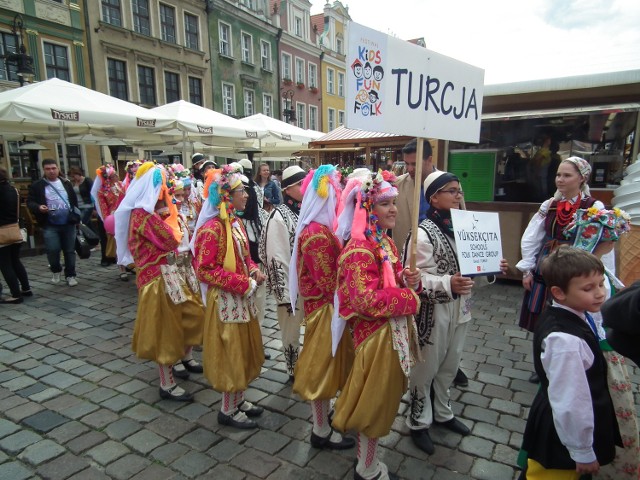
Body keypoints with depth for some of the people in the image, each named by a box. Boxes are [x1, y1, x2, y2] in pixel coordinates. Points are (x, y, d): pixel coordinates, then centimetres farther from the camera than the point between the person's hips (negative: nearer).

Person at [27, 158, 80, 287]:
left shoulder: (66, 184, 11)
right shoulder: (37, 186, 2)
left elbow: (74, 201, 14)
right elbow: (30, 202, 2)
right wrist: (38, 207, -20)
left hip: (68, 223, 2)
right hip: (49, 225, -2)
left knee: (70, 251, 6)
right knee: (53, 250, -10)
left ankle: (70, 275, 18)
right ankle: (56, 271, 18)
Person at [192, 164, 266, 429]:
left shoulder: (235, 222, 6)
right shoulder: (213, 228, -21)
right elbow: (205, 270, -21)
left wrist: (253, 270, -3)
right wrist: (243, 284, -20)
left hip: (242, 298, 9)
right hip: (225, 301, -9)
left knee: (244, 349, 19)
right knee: (230, 352, 5)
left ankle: (238, 400, 36)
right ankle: (228, 410, 24)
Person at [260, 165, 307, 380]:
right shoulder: (279, 216, -16)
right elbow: (276, 259, -17)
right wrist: (284, 294, -17)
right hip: (291, 287, -6)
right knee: (292, 334, 12)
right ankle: (294, 372, 32)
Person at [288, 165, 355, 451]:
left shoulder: (318, 227, 5)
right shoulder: (318, 234, -25)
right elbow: (329, 282, -23)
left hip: (326, 305, 10)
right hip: (325, 308, -10)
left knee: (327, 363, 22)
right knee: (322, 365, 5)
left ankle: (326, 417, 41)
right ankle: (321, 432, 23)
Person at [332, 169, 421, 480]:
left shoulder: (386, 243, 8)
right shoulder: (358, 250, -22)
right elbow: (366, 300, -28)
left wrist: (409, 281, -5)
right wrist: (411, 299, -18)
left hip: (395, 332, 10)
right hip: (376, 336, -10)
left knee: (382, 401, 23)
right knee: (375, 404, 7)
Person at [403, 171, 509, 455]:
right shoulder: (423, 233, -18)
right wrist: (447, 283, -33)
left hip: (460, 309, 7)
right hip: (433, 311, -7)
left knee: (449, 366, 22)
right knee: (426, 368, 9)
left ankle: (442, 413, 43)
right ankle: (418, 422, 29)